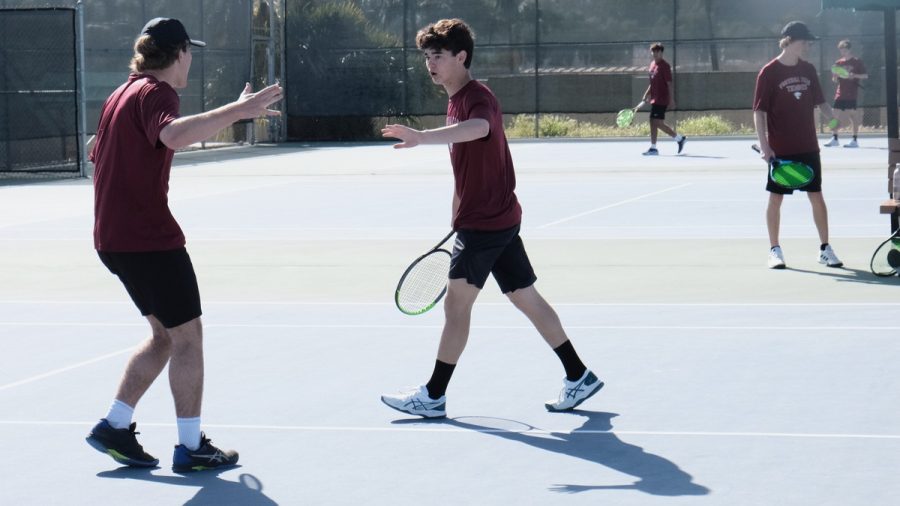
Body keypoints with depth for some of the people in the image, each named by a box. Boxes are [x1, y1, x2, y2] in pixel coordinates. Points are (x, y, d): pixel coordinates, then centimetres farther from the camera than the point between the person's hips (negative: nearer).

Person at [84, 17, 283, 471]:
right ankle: (190, 448, 6)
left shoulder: (123, 94, 16)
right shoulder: (155, 92, -14)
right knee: (188, 336, 0)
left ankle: (114, 426, 17)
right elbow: (174, 135, -37)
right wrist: (238, 110, -40)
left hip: (114, 238, 10)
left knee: (165, 334, 18)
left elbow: (100, 159, 24)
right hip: (150, 239, -10)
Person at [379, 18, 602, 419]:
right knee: (526, 297, 13)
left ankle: (433, 396, 1)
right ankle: (579, 377, 19)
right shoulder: (457, 101, 13)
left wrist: (422, 137, -57)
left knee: (456, 304, -6)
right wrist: (457, 217, 25)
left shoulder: (477, 97, -18)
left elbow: (478, 128, -45)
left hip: (486, 222, -10)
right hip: (499, 220, 10)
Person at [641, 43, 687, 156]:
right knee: (653, 123, 6)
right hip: (654, 99, 8)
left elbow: (670, 84, -13)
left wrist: (671, 100, -17)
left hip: (661, 100, -8)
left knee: (657, 123, -10)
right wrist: (646, 95, 18)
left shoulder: (664, 66, -11)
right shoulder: (652, 64, 13)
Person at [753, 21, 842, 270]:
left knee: (816, 196, 6)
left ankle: (825, 249, 14)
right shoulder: (769, 73, -9)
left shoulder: (808, 70, 6)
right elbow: (759, 111, -9)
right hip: (780, 150, -4)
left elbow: (819, 102, 14)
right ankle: (775, 251, 12)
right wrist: (764, 145, -17)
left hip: (808, 147, 4)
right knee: (776, 198, 3)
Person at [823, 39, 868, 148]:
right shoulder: (838, 63, 10)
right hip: (840, 94, 4)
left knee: (854, 117, -1)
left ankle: (854, 140, 3)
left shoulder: (857, 62, -2)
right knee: (836, 117, 2)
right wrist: (835, 76, -10)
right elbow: (835, 80, 13)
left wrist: (855, 75, -21)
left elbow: (866, 76, -5)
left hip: (853, 95, -4)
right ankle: (834, 139, 11)